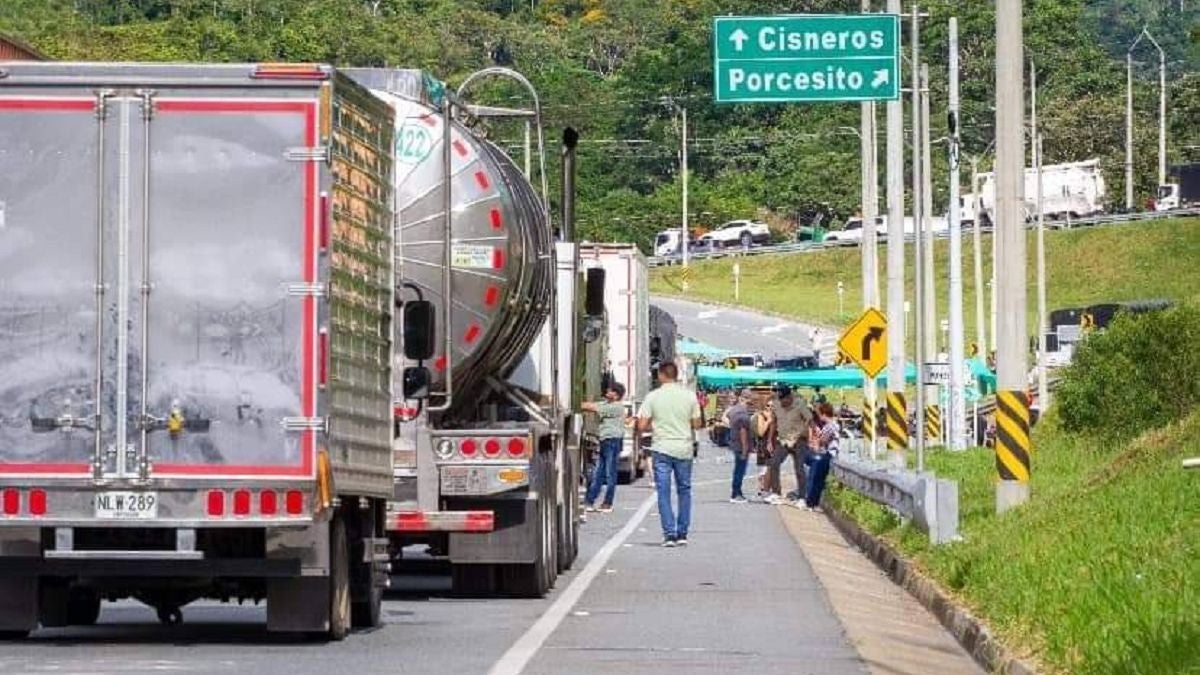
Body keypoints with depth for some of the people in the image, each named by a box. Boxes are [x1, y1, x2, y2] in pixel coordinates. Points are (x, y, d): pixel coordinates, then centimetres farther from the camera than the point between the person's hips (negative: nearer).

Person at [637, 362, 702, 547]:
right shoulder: (689, 396, 0)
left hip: (662, 449, -2)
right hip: (684, 449, 2)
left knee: (663, 492, 2)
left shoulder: (653, 397, -5)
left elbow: (642, 426, -7)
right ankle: (682, 534, 13)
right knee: (684, 491, 12)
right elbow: (696, 424, 4)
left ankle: (669, 534, -6)